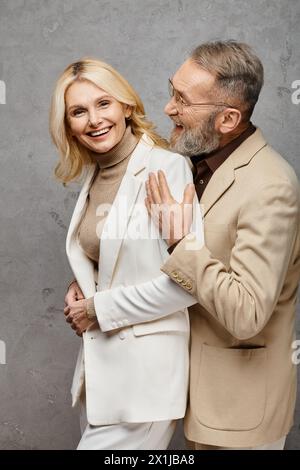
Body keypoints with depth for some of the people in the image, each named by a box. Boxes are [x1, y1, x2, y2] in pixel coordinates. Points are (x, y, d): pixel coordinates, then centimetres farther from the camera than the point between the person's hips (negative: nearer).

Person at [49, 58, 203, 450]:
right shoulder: (94, 175, 8)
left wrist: (98, 309, -12)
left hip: (145, 369, -7)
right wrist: (81, 288, 1)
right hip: (99, 359, 7)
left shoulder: (168, 167, -16)